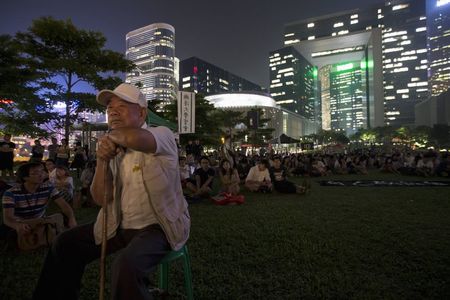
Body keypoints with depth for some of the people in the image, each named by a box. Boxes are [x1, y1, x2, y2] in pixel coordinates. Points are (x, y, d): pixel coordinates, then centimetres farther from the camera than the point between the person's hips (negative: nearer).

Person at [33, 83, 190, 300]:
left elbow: (137, 138, -40)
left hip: (159, 226, -7)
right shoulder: (115, 150, 6)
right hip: (120, 226, 7)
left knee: (126, 265, -33)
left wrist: (111, 134, -17)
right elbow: (100, 198, 2)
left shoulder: (162, 135, -14)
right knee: (66, 244, 10)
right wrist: (102, 161, -14)